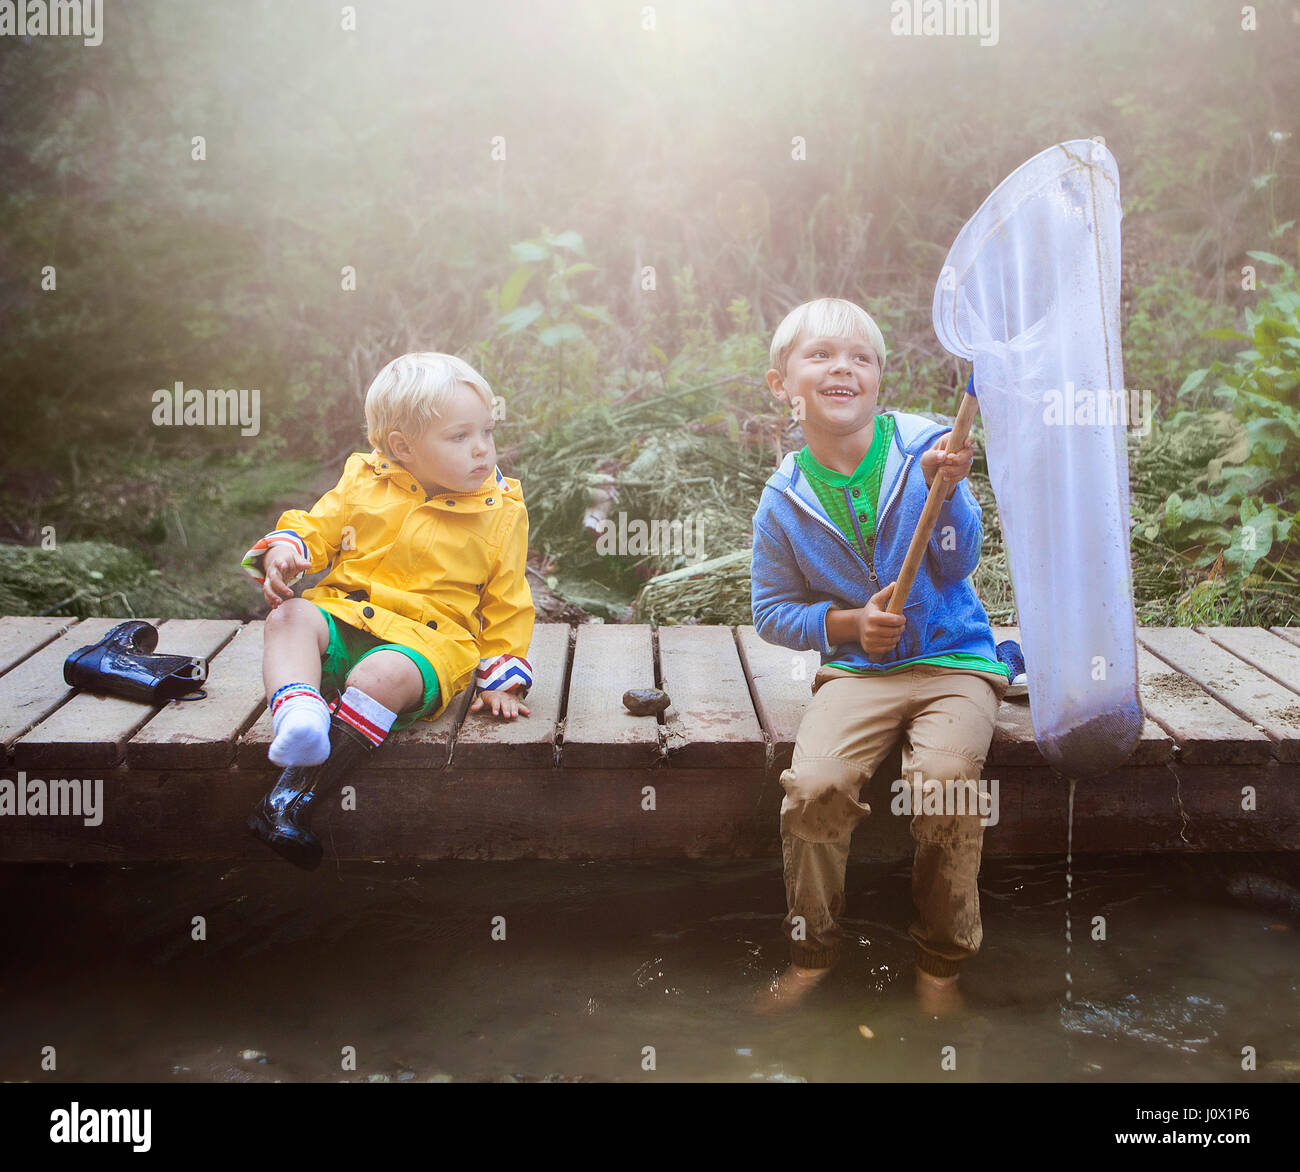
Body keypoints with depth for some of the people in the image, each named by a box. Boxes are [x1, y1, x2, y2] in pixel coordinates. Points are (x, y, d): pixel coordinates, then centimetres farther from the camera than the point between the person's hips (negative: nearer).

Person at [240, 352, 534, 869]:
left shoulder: (501, 512, 5)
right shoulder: (364, 483, 7)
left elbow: (506, 604, 9)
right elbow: (315, 528, 15)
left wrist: (501, 678, 3)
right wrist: (283, 551, -9)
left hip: (425, 641, -3)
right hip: (343, 619, 3)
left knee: (381, 676, -35)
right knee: (290, 616, -27)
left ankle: (293, 798, -37)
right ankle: (298, 715, -54)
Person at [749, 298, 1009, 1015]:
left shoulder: (923, 446, -4)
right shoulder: (784, 499, 0)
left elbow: (959, 565, -8)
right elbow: (772, 612, 8)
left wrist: (945, 490, -25)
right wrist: (847, 625, -8)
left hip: (953, 658, -1)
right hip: (857, 668, 1)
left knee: (944, 781, -27)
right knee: (814, 783, -25)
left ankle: (941, 962, 0)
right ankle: (812, 950, 3)